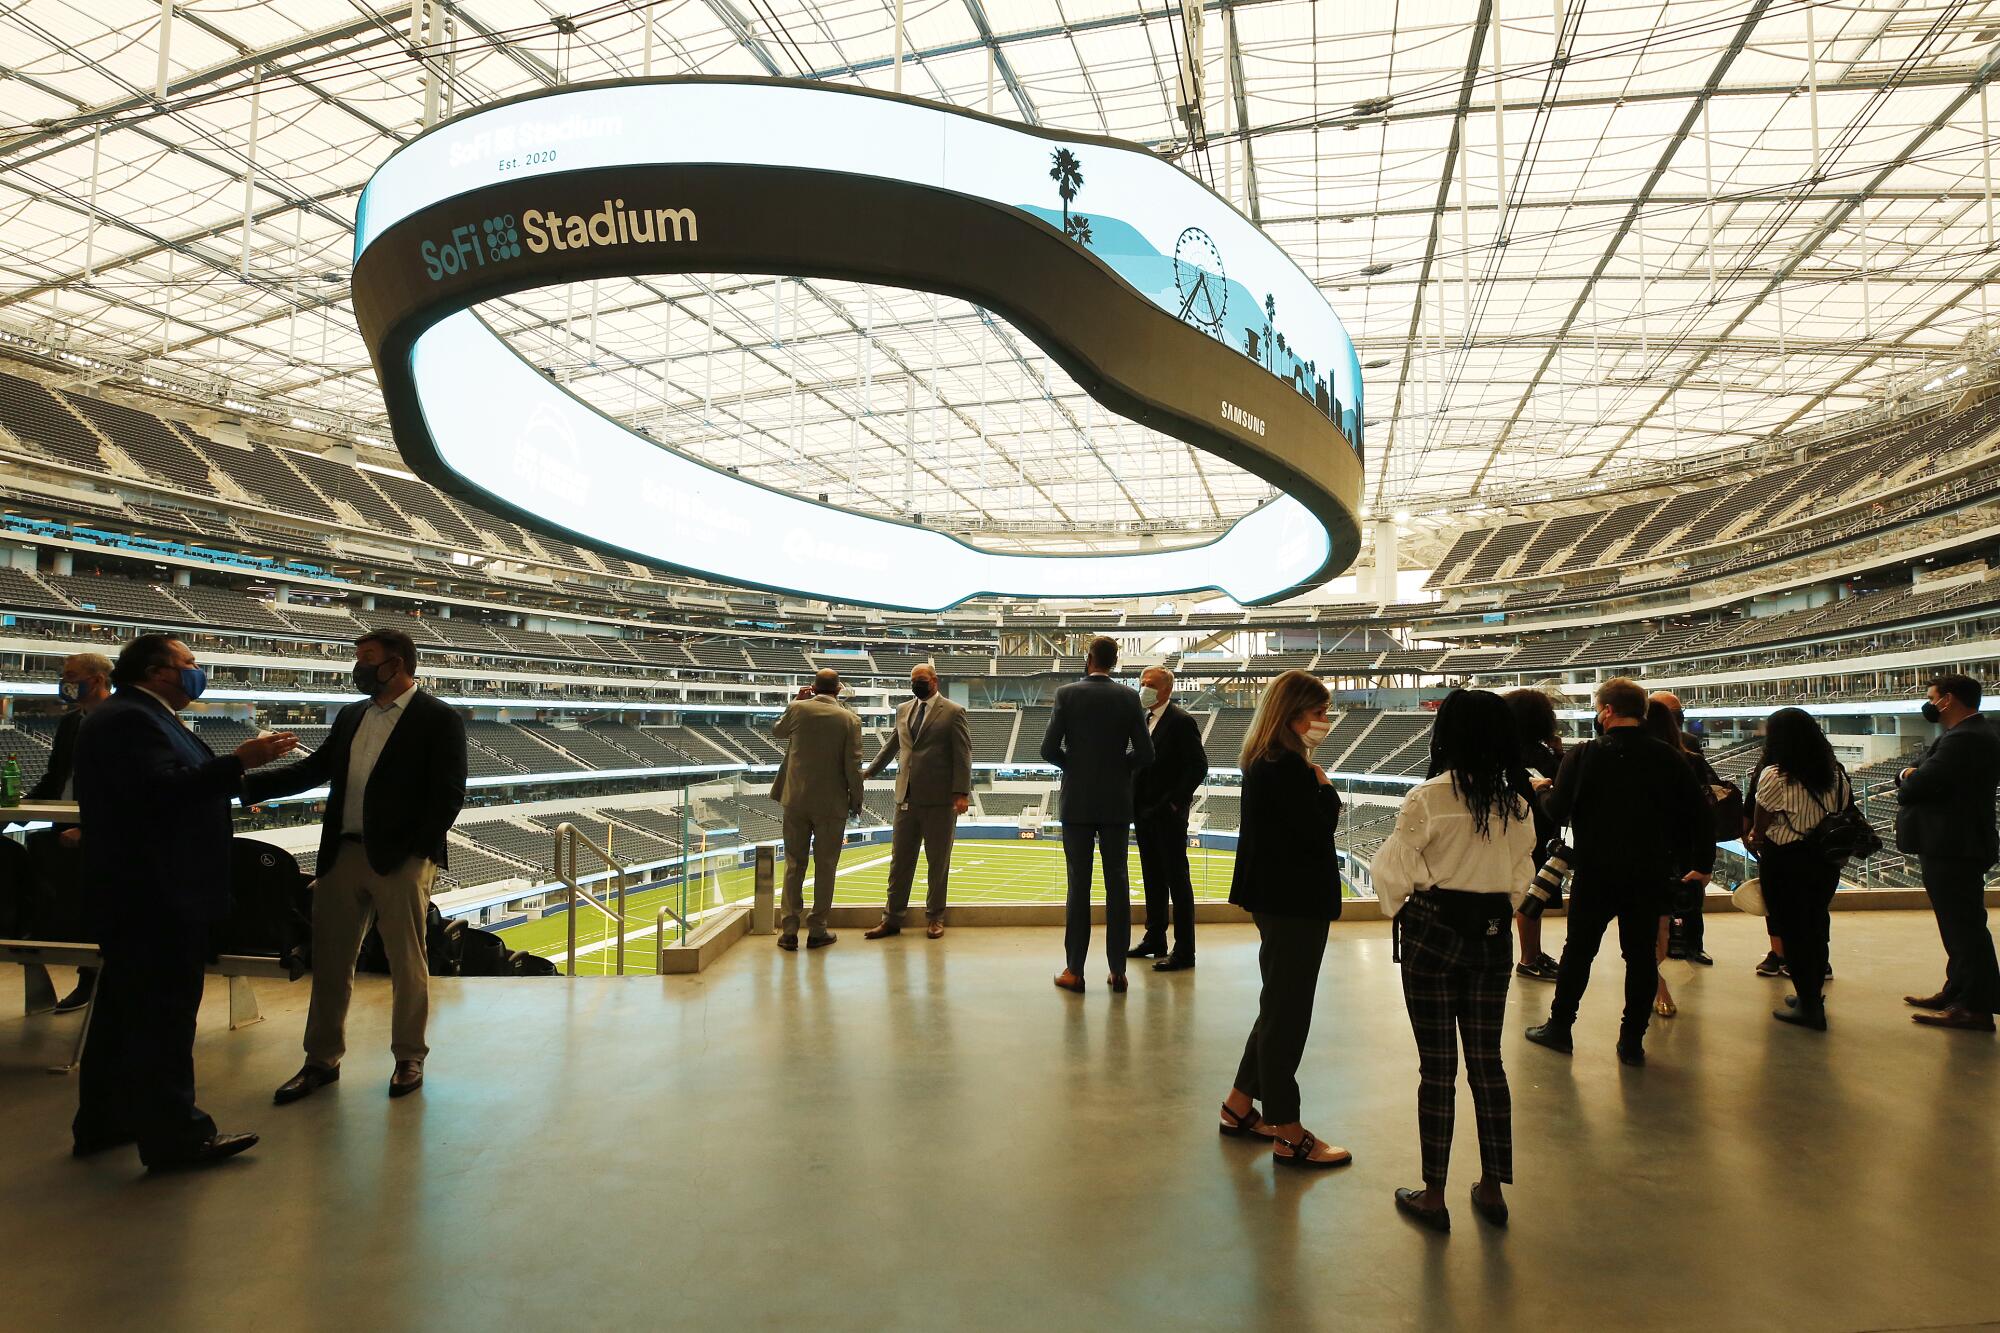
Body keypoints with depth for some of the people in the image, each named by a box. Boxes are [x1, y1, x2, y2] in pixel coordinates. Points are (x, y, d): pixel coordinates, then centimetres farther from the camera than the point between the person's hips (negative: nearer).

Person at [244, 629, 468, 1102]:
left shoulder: (439, 719, -7)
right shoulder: (351, 715, 13)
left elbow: (449, 793, -11)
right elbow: (314, 768, 14)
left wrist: (419, 854, -16)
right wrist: (247, 785, 3)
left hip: (400, 862, -6)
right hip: (343, 855, 6)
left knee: (407, 964, 5)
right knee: (329, 961, 12)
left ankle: (409, 1058, 21)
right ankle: (321, 1060, 27)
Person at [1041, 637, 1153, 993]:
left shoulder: (1068, 694, -7)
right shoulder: (1129, 698, -1)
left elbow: (1049, 750, -9)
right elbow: (1145, 754, -3)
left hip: (1077, 803, -1)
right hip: (1117, 803, 2)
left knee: (1079, 885, 4)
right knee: (1117, 884, 8)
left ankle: (1074, 970, 8)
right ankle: (1118, 969, 11)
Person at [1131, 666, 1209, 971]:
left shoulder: (1182, 722, -12)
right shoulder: (1145, 720, 13)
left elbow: (1198, 766, -16)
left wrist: (1175, 803, -16)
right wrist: (1135, 803, 8)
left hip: (1169, 815, -8)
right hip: (1145, 813, 8)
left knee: (1177, 880, -2)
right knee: (1153, 878, 16)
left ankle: (1184, 951, 4)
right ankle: (1154, 939, 27)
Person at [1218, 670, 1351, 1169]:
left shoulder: (1264, 760, 10)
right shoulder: (1285, 766, -21)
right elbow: (1318, 829, -20)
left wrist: (1319, 793, 0)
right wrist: (1326, 789, -7)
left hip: (1278, 898, 11)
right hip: (1294, 903, -10)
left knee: (1279, 1008, 20)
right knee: (1287, 1014, 0)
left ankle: (1240, 1107, 31)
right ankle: (1288, 1136, 12)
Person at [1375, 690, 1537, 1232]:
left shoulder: (1428, 797, -16)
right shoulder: (1518, 805, -1)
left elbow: (1392, 868, -13)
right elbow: (1520, 877, 8)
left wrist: (1399, 910, 5)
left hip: (1433, 933, -4)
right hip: (1493, 938, 4)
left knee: (1437, 1066, 4)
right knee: (1487, 1061, 15)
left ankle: (1433, 1195, 15)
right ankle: (1492, 1187, 25)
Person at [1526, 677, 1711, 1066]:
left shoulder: (1583, 755, -12)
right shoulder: (1668, 759, -2)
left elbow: (1557, 812, -13)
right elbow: (1699, 813, 2)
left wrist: (1544, 790, 9)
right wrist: (1702, 862, 15)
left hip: (1595, 873, -2)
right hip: (1649, 875, 2)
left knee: (1578, 950, 10)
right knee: (1641, 955, 10)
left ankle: (1559, 1027, 20)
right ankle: (1632, 1041, 16)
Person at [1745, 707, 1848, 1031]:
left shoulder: (1774, 775, -18)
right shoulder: (1836, 773, 3)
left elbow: (1760, 826, -11)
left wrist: (1753, 838, 9)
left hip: (1786, 861, -7)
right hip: (1827, 859, 7)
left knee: (1792, 930, 3)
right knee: (1817, 925, 18)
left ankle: (1809, 1006, 8)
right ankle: (1814, 995, 32)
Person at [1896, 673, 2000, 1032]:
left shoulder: (1964, 739, -20)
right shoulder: (1969, 734, 17)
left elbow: (1915, 786, -24)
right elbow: (1916, 781, 15)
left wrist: (1908, 778, -3)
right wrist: (1911, 776, -7)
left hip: (1953, 850, -11)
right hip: (1951, 845, 11)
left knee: (1965, 926, -5)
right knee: (1961, 925, 18)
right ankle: (1957, 993, 28)